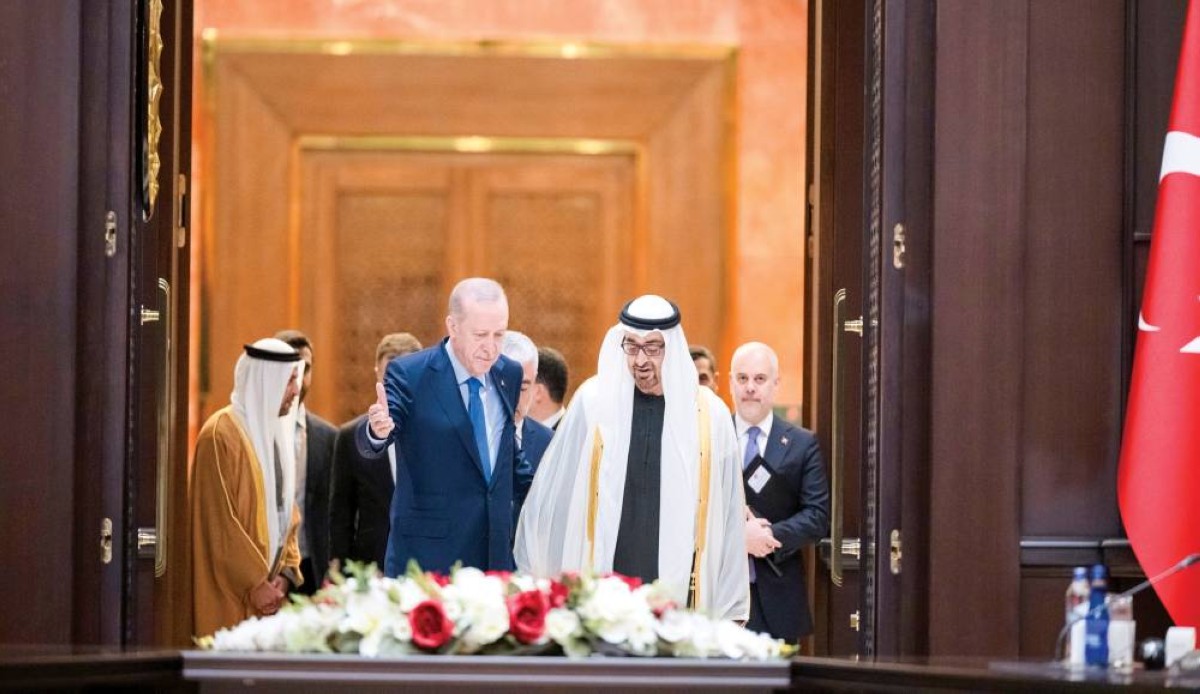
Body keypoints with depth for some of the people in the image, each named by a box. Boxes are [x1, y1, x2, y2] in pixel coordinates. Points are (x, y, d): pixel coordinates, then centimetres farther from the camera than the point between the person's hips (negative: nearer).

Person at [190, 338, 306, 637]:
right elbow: (219, 522, -15)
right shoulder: (222, 435, -11)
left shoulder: (277, 432, 15)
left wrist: (286, 572, 2)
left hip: (267, 587, 8)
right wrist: (254, 583, -16)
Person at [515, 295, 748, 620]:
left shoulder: (709, 414, 3)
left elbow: (727, 518, 7)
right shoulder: (594, 402, 2)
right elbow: (554, 496, 9)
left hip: (680, 595, 0)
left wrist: (729, 614, 7)